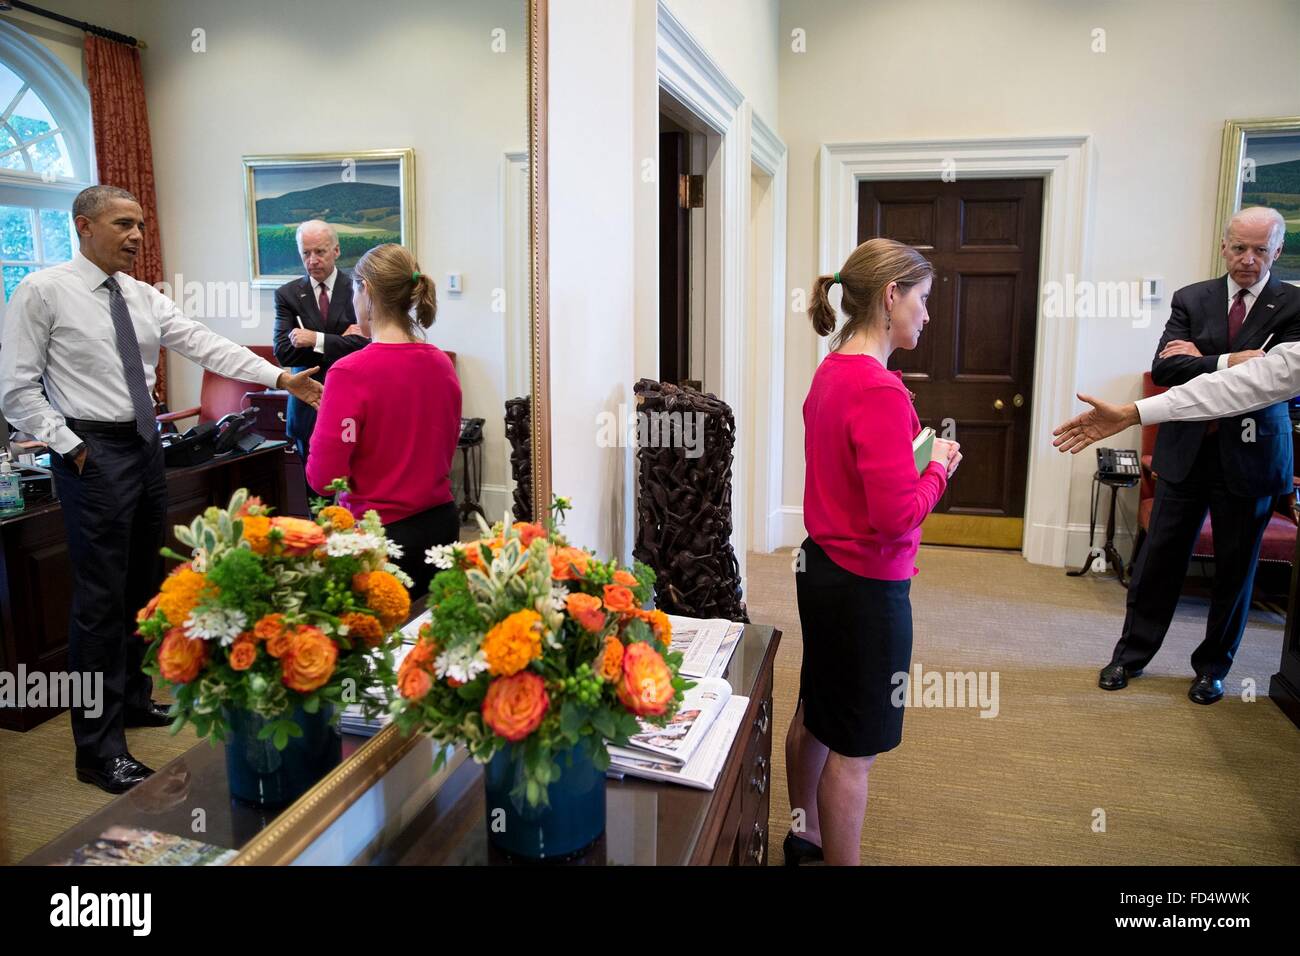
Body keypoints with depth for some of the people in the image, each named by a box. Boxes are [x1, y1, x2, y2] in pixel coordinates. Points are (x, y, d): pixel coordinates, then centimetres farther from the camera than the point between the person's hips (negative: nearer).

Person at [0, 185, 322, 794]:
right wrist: (70, 446, -14)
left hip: (145, 446, 7)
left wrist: (282, 378, -7)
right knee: (101, 599, -5)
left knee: (142, 585, 16)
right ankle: (98, 747, 5)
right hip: (93, 455, -7)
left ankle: (132, 698, 34)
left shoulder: (143, 297, 9)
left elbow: (207, 346, 2)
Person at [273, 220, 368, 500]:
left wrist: (316, 340, -16)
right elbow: (283, 352, -6)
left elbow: (364, 343, -10)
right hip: (308, 409, 2)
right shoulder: (287, 294, 6)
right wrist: (341, 341, -11)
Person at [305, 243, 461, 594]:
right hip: (442, 522, 6)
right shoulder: (442, 363, 0)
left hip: (382, 530, -6)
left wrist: (326, 424, 1)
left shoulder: (351, 372, -18)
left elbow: (323, 478, -16)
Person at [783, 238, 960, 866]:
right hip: (868, 585, -10)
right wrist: (938, 466, -9)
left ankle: (804, 837, 43)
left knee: (815, 714, 23)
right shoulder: (880, 390, -24)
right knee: (854, 747, 6)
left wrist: (920, 455, 6)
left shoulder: (830, 372, 4)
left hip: (821, 567, 10)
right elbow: (899, 516, -25)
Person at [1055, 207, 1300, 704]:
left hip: (1250, 456, -1)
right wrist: (1230, 363, -19)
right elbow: (1164, 369, -8)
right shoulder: (1191, 299, 3)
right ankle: (1131, 653, 22)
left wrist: (1200, 360, -15)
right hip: (1187, 451, 1)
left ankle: (1213, 665, 28)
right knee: (1159, 556, 7)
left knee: (1235, 569, 10)